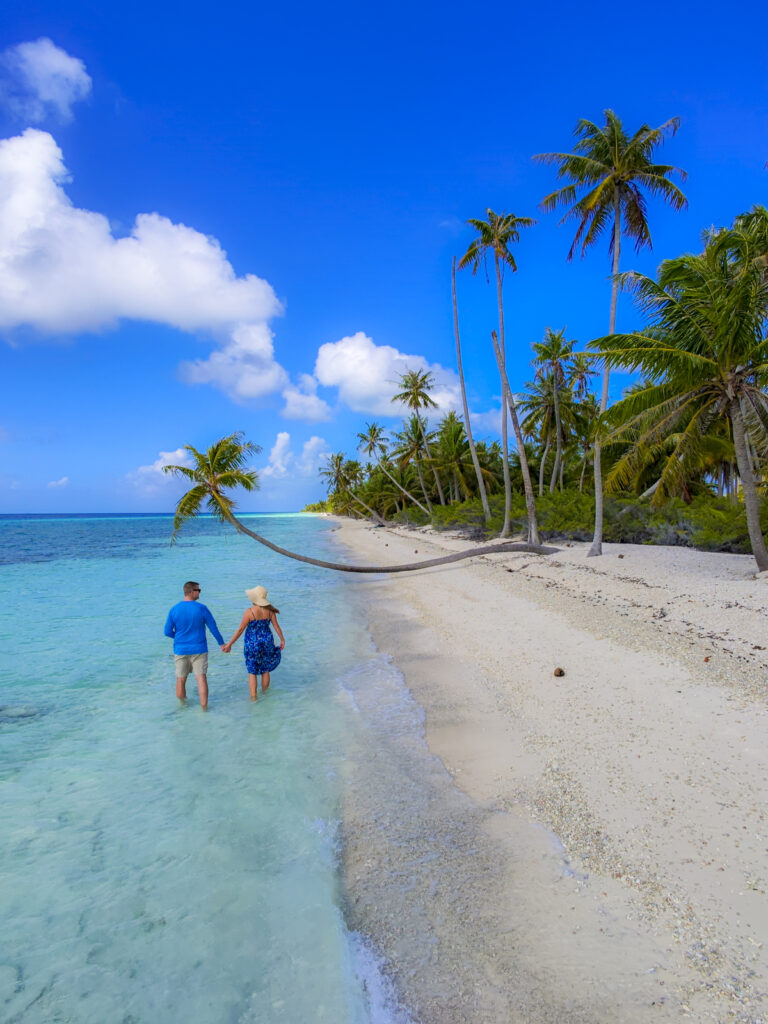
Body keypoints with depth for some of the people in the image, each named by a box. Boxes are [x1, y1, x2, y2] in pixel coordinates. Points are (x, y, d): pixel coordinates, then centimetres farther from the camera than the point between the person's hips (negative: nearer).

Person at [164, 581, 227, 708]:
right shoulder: (201, 608, -10)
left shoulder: (174, 610, -5)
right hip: (199, 649, -2)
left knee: (181, 680, 15)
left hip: (181, 650, 2)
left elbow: (167, 632, -2)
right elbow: (213, 627, -4)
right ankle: (204, 707, 3)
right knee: (201, 678, 3)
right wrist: (221, 643, 10)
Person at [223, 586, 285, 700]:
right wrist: (282, 640, 14)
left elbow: (240, 629, -14)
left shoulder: (249, 611, -18)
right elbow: (276, 626, 0)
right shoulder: (270, 610, -6)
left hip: (252, 644, -4)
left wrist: (229, 644, -6)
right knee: (265, 669, 20)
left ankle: (253, 697, 8)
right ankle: (264, 692, 32)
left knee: (252, 672, 9)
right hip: (267, 642, 4)